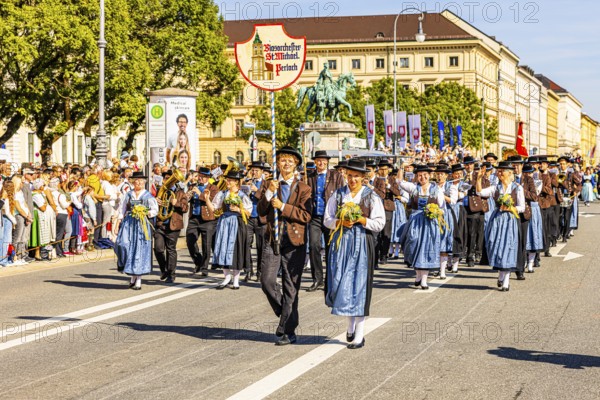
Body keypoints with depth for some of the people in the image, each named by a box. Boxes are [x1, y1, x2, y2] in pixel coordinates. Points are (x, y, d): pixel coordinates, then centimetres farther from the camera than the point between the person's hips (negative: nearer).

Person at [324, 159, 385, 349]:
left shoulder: (371, 197, 1)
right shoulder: (338, 194, 8)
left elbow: (379, 223, -2)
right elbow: (327, 220, 7)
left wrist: (360, 219, -16)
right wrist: (341, 222, -12)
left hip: (362, 244, -3)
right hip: (341, 242, 3)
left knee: (359, 285, -4)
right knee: (340, 284, 1)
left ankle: (359, 335, 2)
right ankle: (350, 324, 24)